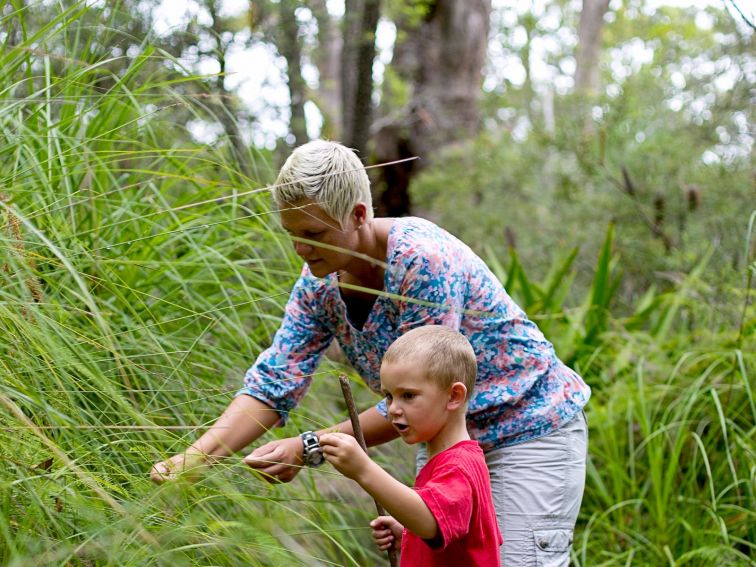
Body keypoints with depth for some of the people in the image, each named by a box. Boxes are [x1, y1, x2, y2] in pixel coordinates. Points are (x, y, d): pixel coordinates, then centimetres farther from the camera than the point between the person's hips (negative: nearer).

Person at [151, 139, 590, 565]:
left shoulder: (422, 259, -29)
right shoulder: (320, 280, -6)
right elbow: (274, 383, -9)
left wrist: (310, 449, -29)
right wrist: (195, 457, -22)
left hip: (529, 432, -7)